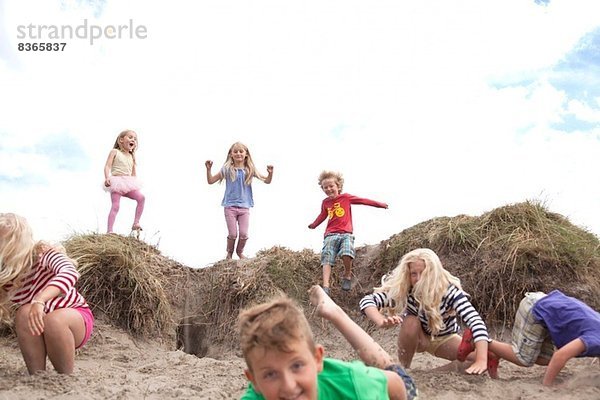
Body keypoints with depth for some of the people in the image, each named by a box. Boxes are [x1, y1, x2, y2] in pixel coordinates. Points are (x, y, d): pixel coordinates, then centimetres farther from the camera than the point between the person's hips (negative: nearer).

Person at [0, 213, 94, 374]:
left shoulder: (42, 254, -24)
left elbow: (70, 272, -44)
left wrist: (40, 300, -56)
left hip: (76, 317, -4)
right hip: (43, 326, 4)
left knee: (53, 319, -35)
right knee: (24, 313, -26)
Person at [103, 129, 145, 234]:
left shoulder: (132, 157, 21)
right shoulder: (115, 152, 5)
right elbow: (107, 166, -5)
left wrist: (136, 185, 14)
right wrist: (107, 178, -22)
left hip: (128, 184, 5)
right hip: (116, 182, -5)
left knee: (141, 198, -16)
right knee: (116, 206, -16)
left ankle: (136, 223, -11)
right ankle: (109, 231, -18)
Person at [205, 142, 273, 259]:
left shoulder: (250, 169, 2)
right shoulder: (227, 169, -1)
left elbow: (267, 181, 4)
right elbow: (210, 181, 3)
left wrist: (270, 173, -16)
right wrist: (208, 169, -12)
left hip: (244, 206, 1)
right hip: (230, 206, -1)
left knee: (244, 234, -1)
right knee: (232, 234, -2)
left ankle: (240, 251, 28)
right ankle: (229, 253, 25)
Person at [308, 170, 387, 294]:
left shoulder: (346, 197, 5)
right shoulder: (325, 202, 16)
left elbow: (363, 200, 9)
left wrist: (379, 204, 10)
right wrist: (313, 225, 47)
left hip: (346, 234, -3)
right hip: (330, 235, 3)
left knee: (347, 254, -28)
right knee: (327, 260, -13)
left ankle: (347, 275, 1)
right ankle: (326, 287, -20)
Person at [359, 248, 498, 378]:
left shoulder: (449, 291, -33)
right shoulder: (403, 290, -30)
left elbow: (476, 321, -45)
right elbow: (367, 301, -38)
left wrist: (482, 360, -58)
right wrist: (382, 321, -59)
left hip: (445, 339, -1)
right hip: (417, 338, 1)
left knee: (487, 356, -23)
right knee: (411, 321, -34)